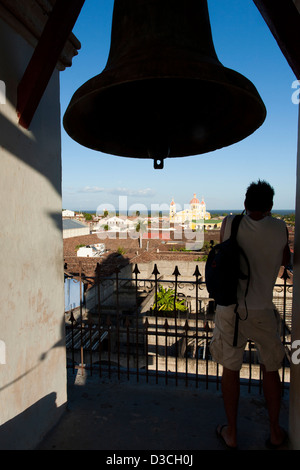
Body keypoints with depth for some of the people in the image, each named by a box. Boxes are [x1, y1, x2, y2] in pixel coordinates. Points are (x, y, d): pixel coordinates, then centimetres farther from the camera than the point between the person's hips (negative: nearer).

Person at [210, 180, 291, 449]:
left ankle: (231, 434, 31)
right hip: (262, 311, 0)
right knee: (271, 370, 20)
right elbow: (286, 261, 12)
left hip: (229, 309, 1)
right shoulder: (280, 229, -5)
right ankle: (275, 433, 36)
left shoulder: (230, 224, -6)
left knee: (231, 370, 16)